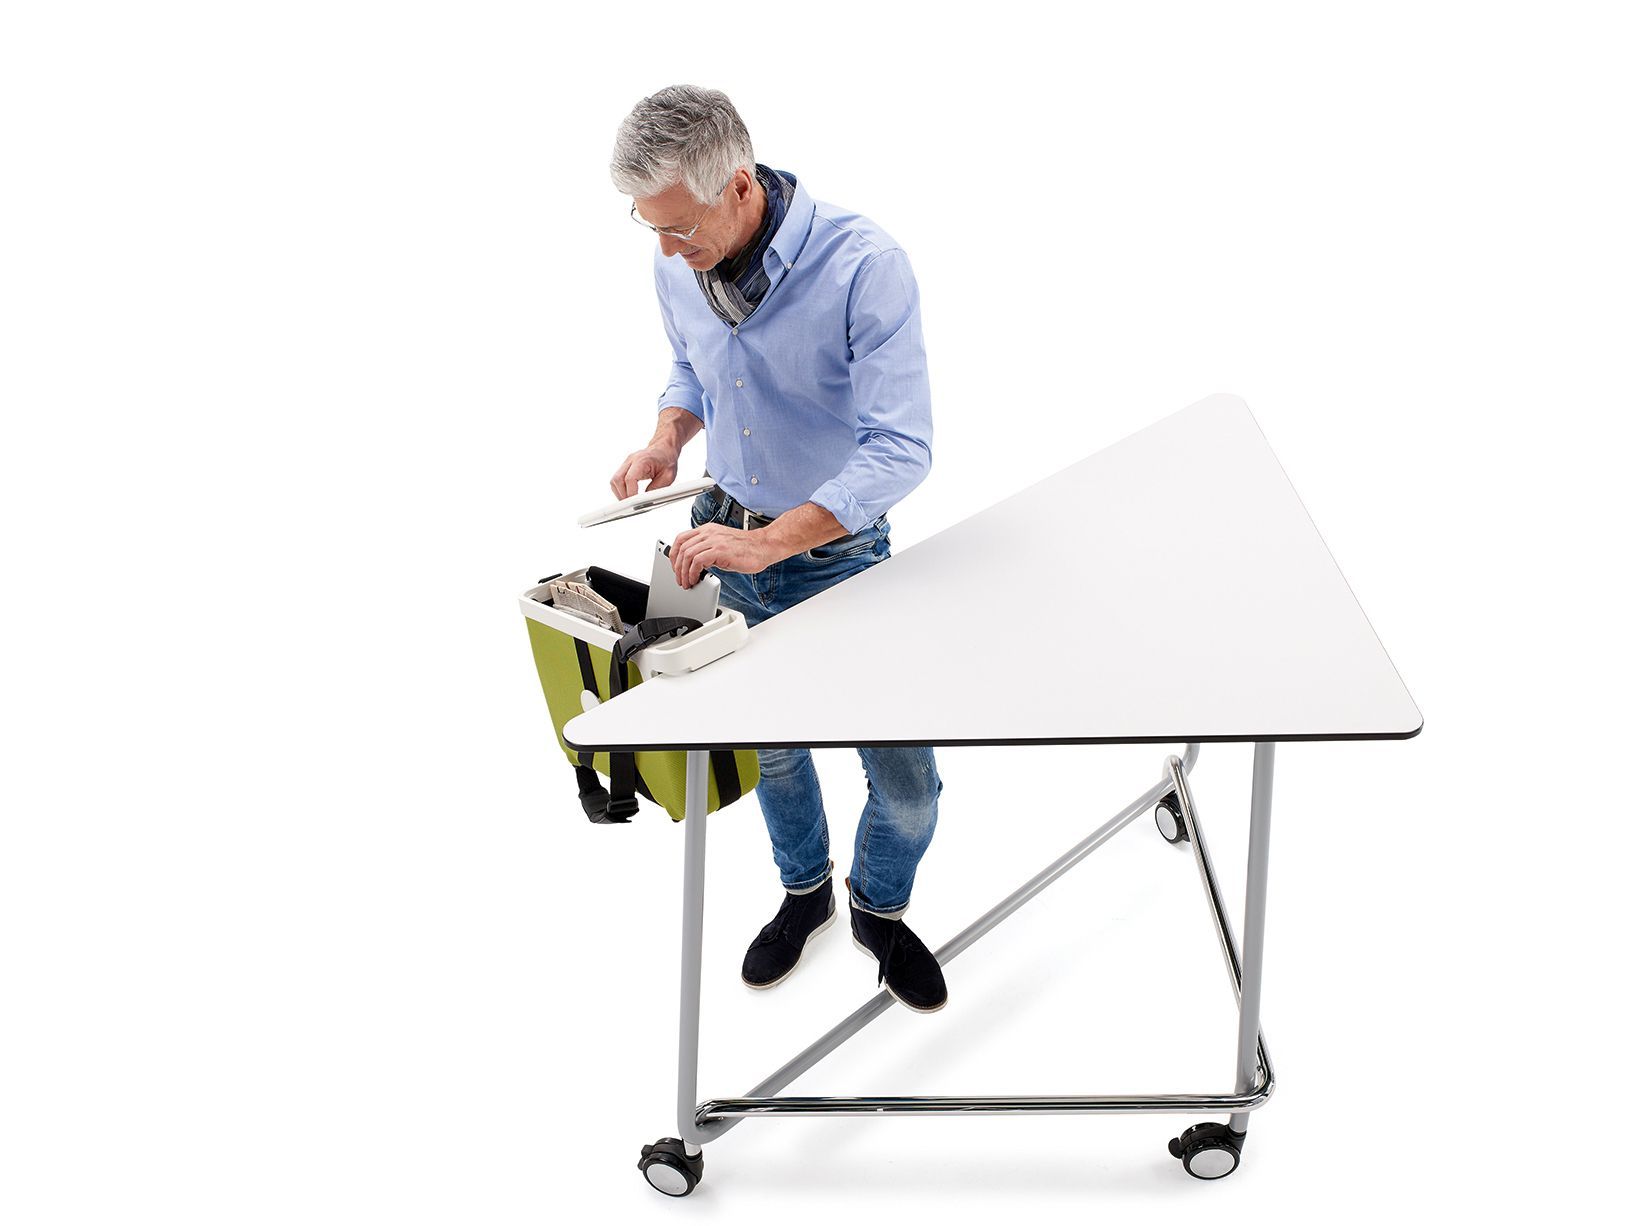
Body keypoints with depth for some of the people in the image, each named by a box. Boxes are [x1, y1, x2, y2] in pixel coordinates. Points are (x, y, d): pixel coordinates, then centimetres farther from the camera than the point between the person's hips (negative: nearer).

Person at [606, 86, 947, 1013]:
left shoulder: (863, 265, -28)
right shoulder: (678, 266, -8)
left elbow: (900, 448, -31)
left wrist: (767, 544, -38)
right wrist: (669, 437, -9)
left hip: (839, 551, -4)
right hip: (726, 534, 5)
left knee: (906, 778, 3)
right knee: (769, 743, 22)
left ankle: (880, 910, 34)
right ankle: (805, 891, 48)